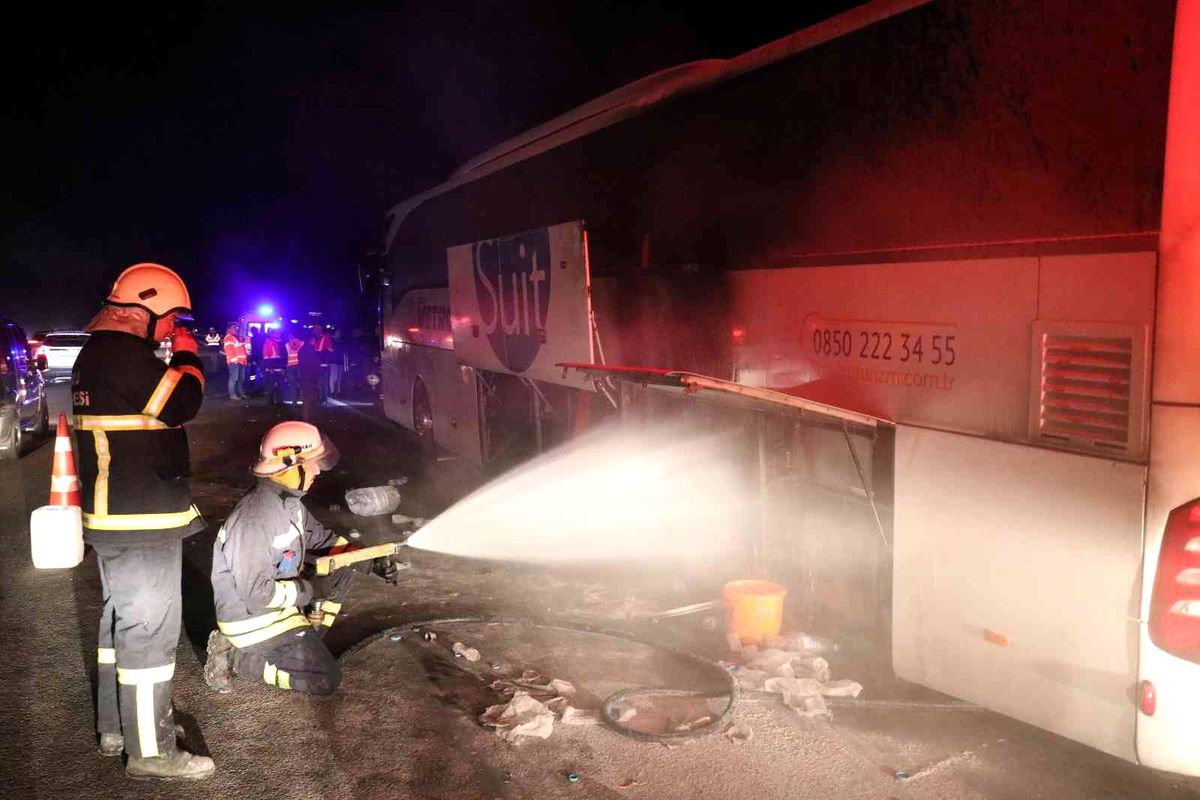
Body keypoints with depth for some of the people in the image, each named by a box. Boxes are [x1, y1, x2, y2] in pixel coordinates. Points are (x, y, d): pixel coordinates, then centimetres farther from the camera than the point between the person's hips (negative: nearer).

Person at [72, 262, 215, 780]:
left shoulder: (95, 352, 15)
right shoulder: (125, 352, -18)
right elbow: (180, 404, -23)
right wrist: (187, 356, -9)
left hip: (113, 514, 11)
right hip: (142, 522, -11)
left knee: (122, 619, 19)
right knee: (149, 628, -5)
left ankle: (116, 725, 32)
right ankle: (150, 752, 2)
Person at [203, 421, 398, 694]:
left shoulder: (289, 501, -1)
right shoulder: (256, 518, -30)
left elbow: (322, 540, 11)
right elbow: (258, 595, -29)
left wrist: (371, 562, 0)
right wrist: (311, 590, -18)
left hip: (279, 596, 9)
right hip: (252, 617, -9)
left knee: (343, 567, 9)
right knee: (326, 679, -8)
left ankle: (307, 639, 12)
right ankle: (235, 656, -1)